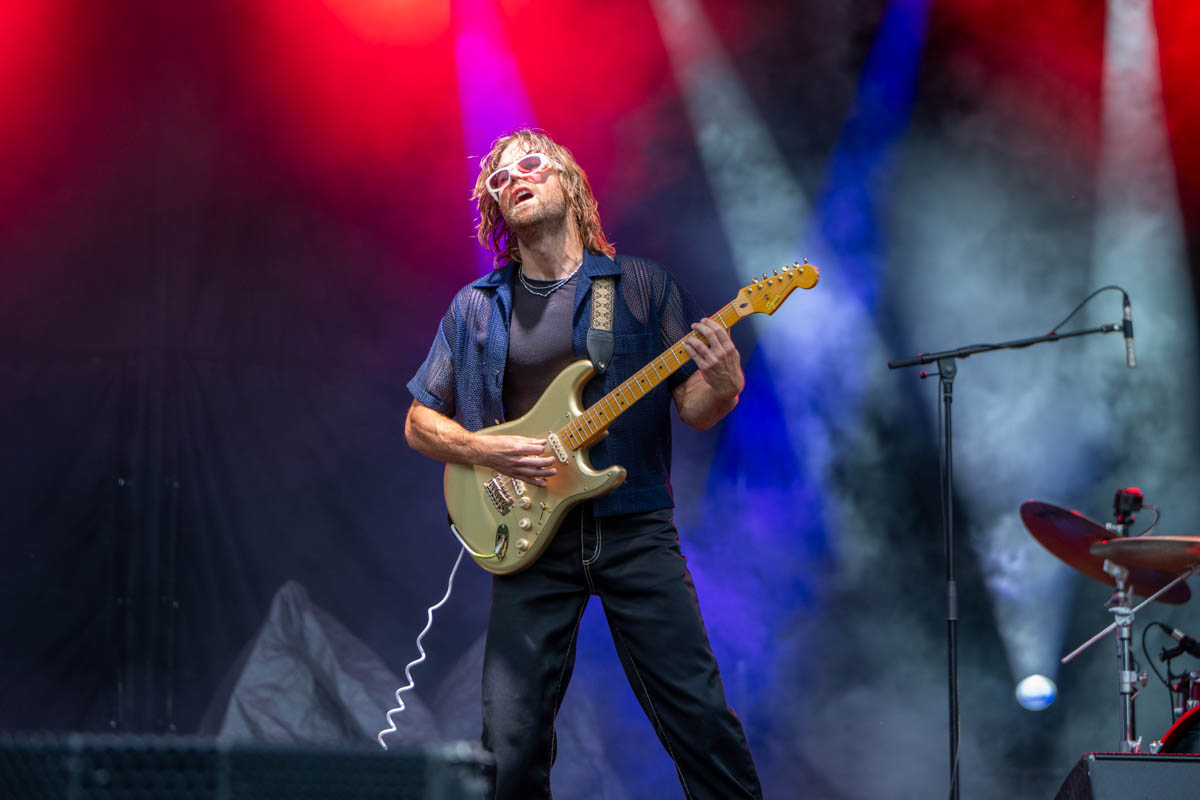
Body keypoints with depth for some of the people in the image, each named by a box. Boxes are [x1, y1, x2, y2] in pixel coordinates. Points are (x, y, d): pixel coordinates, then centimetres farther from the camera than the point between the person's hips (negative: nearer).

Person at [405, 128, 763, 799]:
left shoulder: (642, 286, 6)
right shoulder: (476, 309, 10)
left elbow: (695, 410, 5)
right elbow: (420, 423, 13)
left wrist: (723, 387, -18)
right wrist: (487, 451, -6)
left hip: (635, 527, -1)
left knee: (699, 714, -5)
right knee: (511, 741, -5)